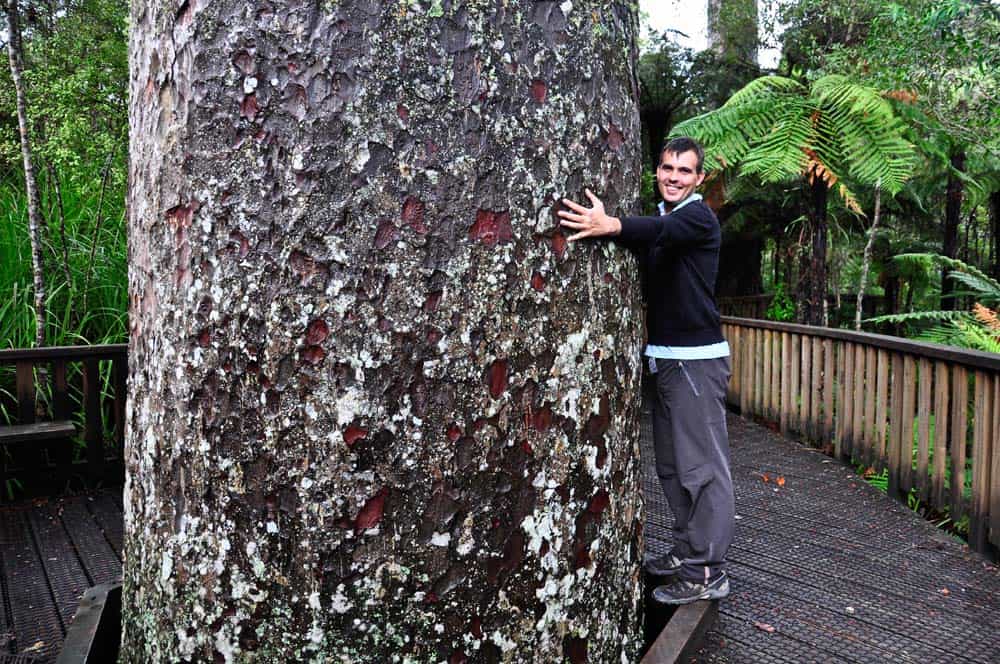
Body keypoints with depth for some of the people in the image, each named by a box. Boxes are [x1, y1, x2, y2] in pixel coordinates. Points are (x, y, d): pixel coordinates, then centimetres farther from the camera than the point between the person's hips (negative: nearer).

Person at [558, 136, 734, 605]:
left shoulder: (698, 216, -9)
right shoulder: (661, 218, 18)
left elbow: (662, 231, -31)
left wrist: (612, 226, -50)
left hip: (697, 359, -9)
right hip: (666, 357, 9)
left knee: (701, 466, -6)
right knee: (671, 465, 15)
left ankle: (707, 572, 1)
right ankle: (686, 552, 27)